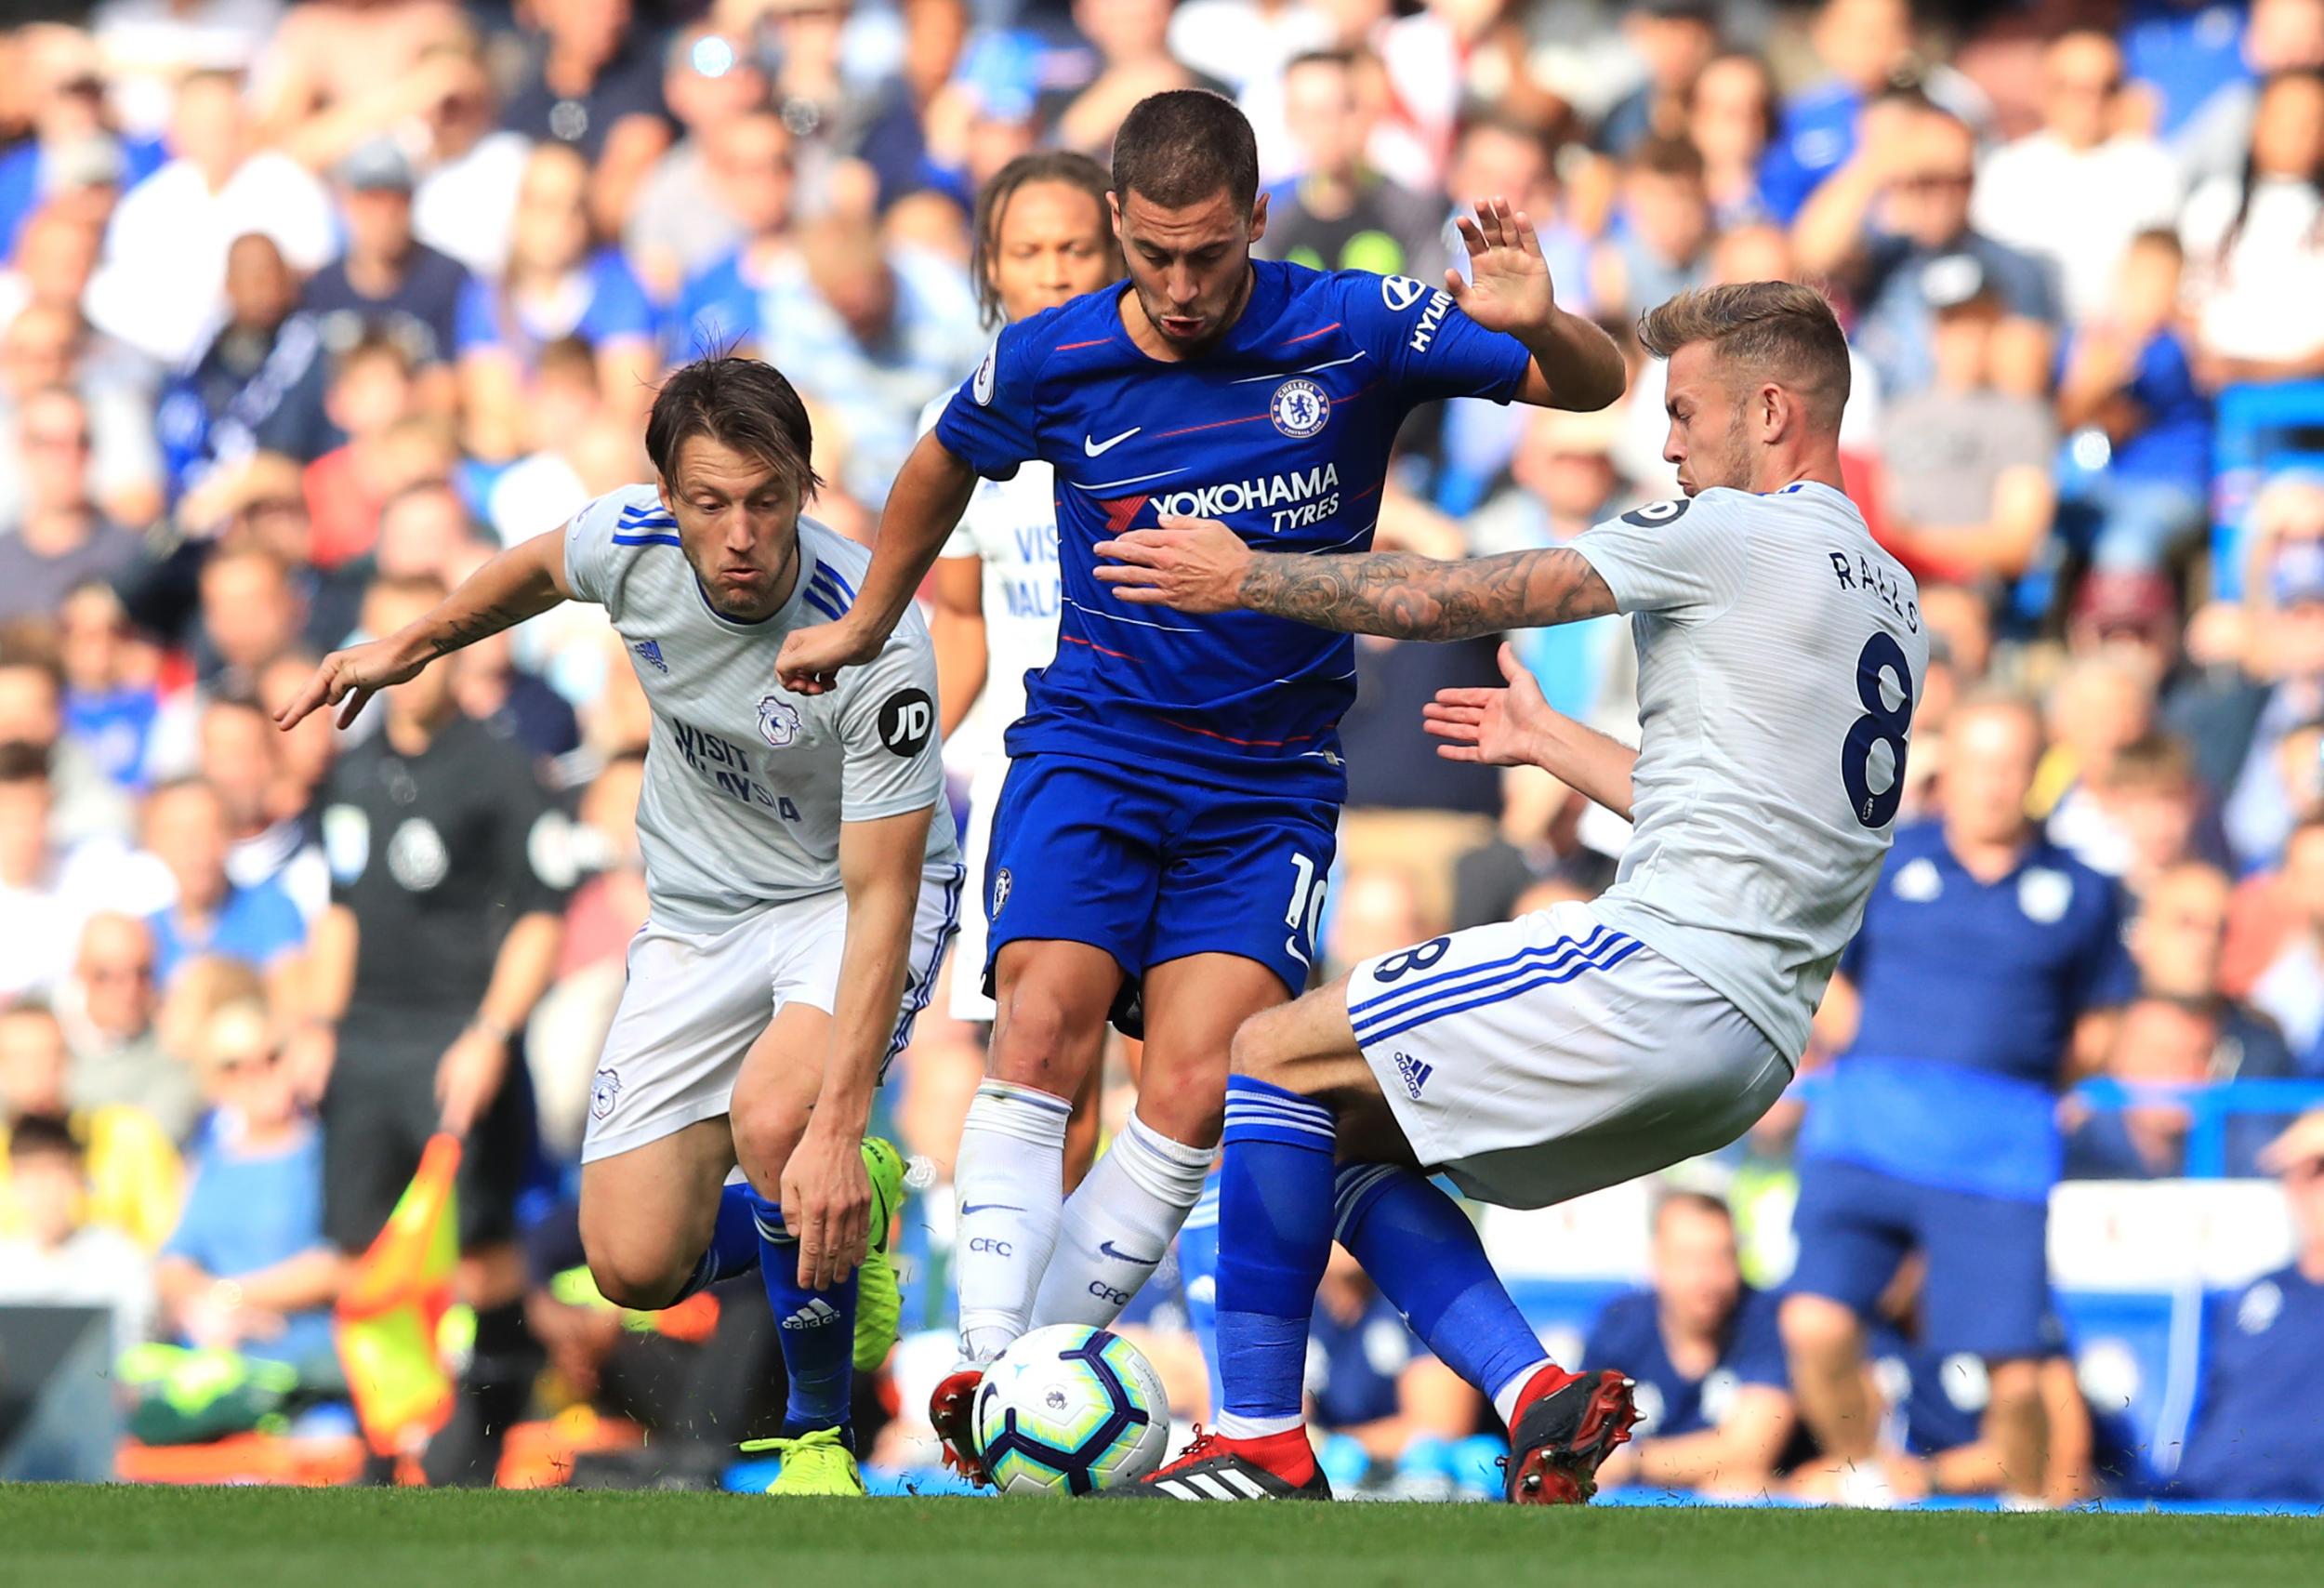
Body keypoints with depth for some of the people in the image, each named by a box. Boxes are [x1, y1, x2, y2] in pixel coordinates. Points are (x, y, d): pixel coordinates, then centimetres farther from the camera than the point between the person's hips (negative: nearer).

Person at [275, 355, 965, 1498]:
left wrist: (838, 1127, -41)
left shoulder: (876, 646, -32)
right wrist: (410, 647, 17)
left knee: (775, 1123, -35)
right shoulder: (629, 542, -19)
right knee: (636, 1266, -5)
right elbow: (540, 565, 9)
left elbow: (881, 892, -33)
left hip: (857, 898, -5)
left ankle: (820, 1431, -11)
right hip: (700, 909, 5)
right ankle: (847, 1225, 28)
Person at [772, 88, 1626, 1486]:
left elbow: (1598, 386, -6)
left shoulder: (1353, 331, -9)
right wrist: (867, 625, 31)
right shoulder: (1050, 360, -4)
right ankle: (987, 1370, -24)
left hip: (1270, 782, 0)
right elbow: (947, 463, 19)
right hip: (1094, 738, 0)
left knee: (1194, 1089, -15)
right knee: (1045, 1022, -22)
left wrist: (1537, 325, -29)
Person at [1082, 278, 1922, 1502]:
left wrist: (1245, 577, 9)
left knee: (1275, 1057, 1)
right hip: (1754, 1049, 9)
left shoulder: (1731, 533, -7)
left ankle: (1261, 1446, -1)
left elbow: (1452, 602, -3)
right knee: (1346, 1140, 18)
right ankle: (1537, 1397, 0)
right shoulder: (1889, 601, 20)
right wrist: (1549, 744, 41)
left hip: (1662, 968, -9)